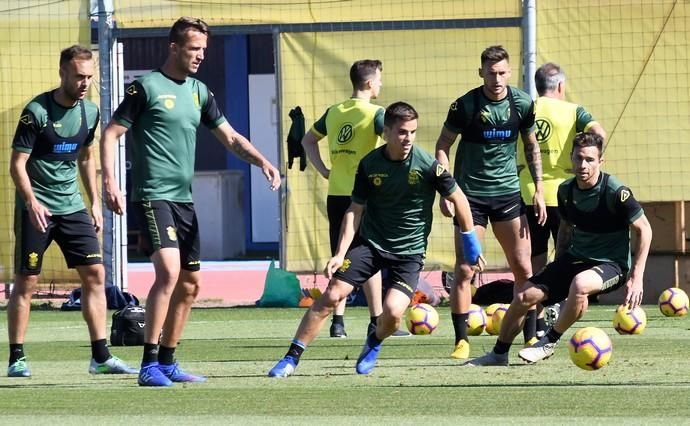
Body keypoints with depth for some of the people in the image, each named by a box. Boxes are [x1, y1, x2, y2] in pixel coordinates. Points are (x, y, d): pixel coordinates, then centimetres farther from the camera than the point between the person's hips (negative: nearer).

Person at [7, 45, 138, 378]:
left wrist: (95, 203, 15)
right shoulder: (37, 111, -13)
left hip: (72, 207, 6)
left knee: (95, 275, -3)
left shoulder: (89, 112, 5)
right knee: (26, 283, -1)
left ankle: (100, 356, -1)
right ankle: (16, 359, 7)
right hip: (36, 209, -5)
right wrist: (31, 202, -26)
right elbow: (17, 164, -13)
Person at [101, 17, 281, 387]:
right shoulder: (147, 87, -5)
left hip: (183, 200, 8)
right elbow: (110, 134, -5)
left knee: (190, 284, 10)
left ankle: (167, 363, 22)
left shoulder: (199, 92, 14)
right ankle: (148, 365, -20)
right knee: (168, 270, -22)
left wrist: (262, 162, 2)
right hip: (152, 196, -8)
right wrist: (109, 182, -16)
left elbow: (230, 137, 19)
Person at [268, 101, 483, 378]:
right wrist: (340, 254, -9)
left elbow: (457, 198, -2)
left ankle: (374, 344, 16)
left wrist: (471, 242, 4)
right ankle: (291, 359, 0)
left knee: (393, 311, -20)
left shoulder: (428, 165, -15)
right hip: (370, 242, 2)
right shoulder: (369, 165, -8)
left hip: (410, 251, -2)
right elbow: (355, 210, -1)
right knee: (331, 296, -10)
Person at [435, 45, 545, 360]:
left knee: (523, 268, 1)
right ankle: (461, 342, 0)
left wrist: (538, 189, 7)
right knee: (464, 270, -6)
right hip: (470, 195, -3)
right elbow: (442, 146, -2)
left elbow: (532, 147, 12)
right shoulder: (465, 105, -11)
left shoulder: (522, 103, -2)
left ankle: (531, 337, 10)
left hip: (508, 192, 3)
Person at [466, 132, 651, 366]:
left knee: (580, 284, -38)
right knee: (525, 296, -8)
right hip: (575, 258, 6)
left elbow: (644, 230, -11)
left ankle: (549, 343, -16)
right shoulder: (566, 190, -1)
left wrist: (636, 277, -15)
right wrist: (557, 268, 16)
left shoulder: (615, 192, -19)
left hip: (611, 265, -6)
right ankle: (499, 354, 13)